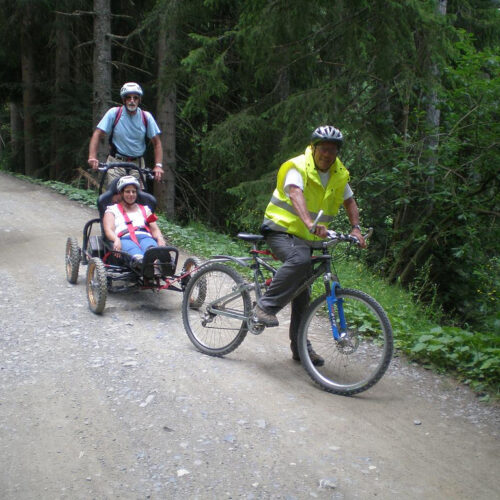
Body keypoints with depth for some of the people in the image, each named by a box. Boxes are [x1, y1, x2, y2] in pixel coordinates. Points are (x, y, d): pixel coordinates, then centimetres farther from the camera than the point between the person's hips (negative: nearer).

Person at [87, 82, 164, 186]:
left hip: (137, 164, 2)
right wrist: (92, 157, -23)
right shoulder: (114, 113, -6)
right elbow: (97, 134, -8)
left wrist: (158, 165, -12)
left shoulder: (146, 117, -2)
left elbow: (156, 142, 1)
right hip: (116, 163, -2)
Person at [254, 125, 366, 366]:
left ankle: (300, 347, 19)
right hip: (281, 229, -6)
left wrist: (356, 228, -4)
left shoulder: (339, 175, 3)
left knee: (303, 295, 9)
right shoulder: (298, 168, -17)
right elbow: (296, 195, -35)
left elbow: (349, 202, 14)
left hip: (305, 238, 7)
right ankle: (265, 306, -28)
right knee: (300, 260, -38)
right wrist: (310, 223, -53)